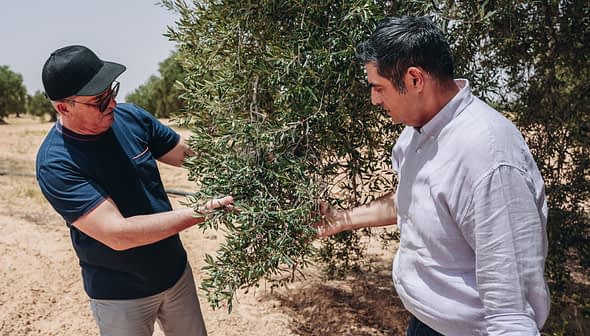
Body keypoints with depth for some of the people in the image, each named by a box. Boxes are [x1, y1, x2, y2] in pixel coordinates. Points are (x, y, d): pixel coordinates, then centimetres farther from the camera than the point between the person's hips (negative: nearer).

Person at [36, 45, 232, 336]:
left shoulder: (130, 116, -8)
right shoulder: (55, 164, -24)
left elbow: (191, 154, -1)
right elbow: (117, 234, -30)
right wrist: (201, 212, -31)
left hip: (176, 270, 5)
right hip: (119, 296, -5)